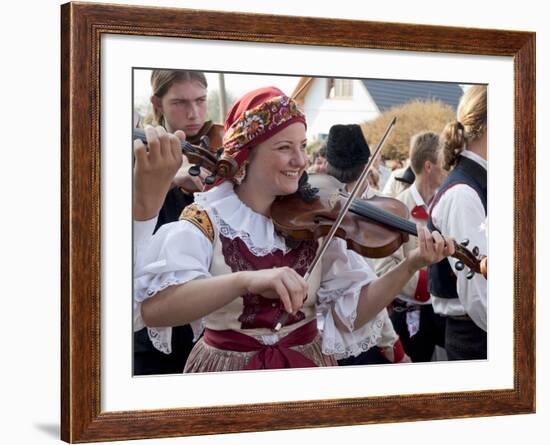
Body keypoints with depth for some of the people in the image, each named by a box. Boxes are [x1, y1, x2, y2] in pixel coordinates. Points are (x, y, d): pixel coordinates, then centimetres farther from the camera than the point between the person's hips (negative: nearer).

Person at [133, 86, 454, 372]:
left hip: (308, 361, 3)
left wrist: (412, 265, -22)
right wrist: (246, 280, -44)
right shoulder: (207, 219, -15)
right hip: (228, 366, -3)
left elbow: (351, 312, -8)